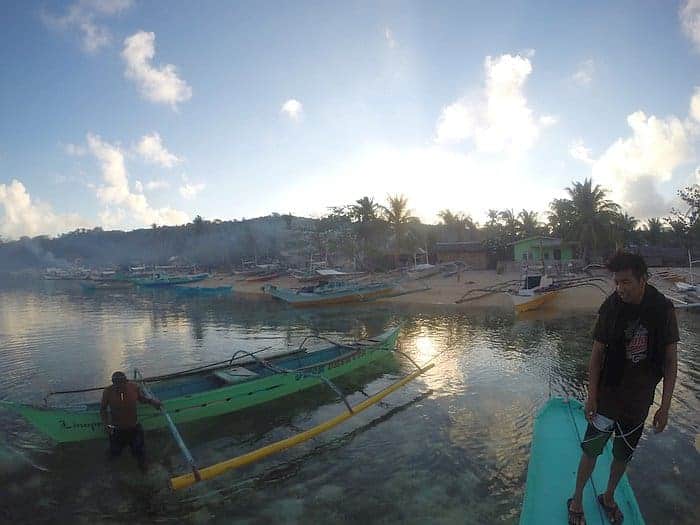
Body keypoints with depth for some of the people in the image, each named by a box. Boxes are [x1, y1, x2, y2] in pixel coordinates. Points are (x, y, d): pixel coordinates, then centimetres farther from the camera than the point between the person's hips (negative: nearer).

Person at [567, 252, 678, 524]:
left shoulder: (663, 310, -11)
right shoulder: (611, 308, -14)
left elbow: (670, 361, -4)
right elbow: (597, 355, -8)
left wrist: (665, 406, -4)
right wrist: (591, 396, -8)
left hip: (639, 402, 2)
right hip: (607, 398, -2)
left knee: (623, 456, 19)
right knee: (591, 451, 8)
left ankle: (608, 497, 43)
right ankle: (576, 500, 29)